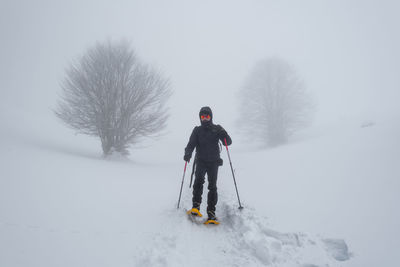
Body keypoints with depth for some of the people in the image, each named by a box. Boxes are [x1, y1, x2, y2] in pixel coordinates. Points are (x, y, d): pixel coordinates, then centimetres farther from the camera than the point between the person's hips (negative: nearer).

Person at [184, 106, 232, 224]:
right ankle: (196, 207, -24)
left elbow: (228, 142, 1)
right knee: (198, 181, -22)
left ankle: (211, 214, -2)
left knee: (212, 186, -4)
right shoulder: (197, 130, 11)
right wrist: (187, 153, -20)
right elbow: (191, 144, 0)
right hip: (201, 161, 1)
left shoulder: (217, 129, 7)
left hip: (214, 162, 0)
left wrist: (223, 134, -20)